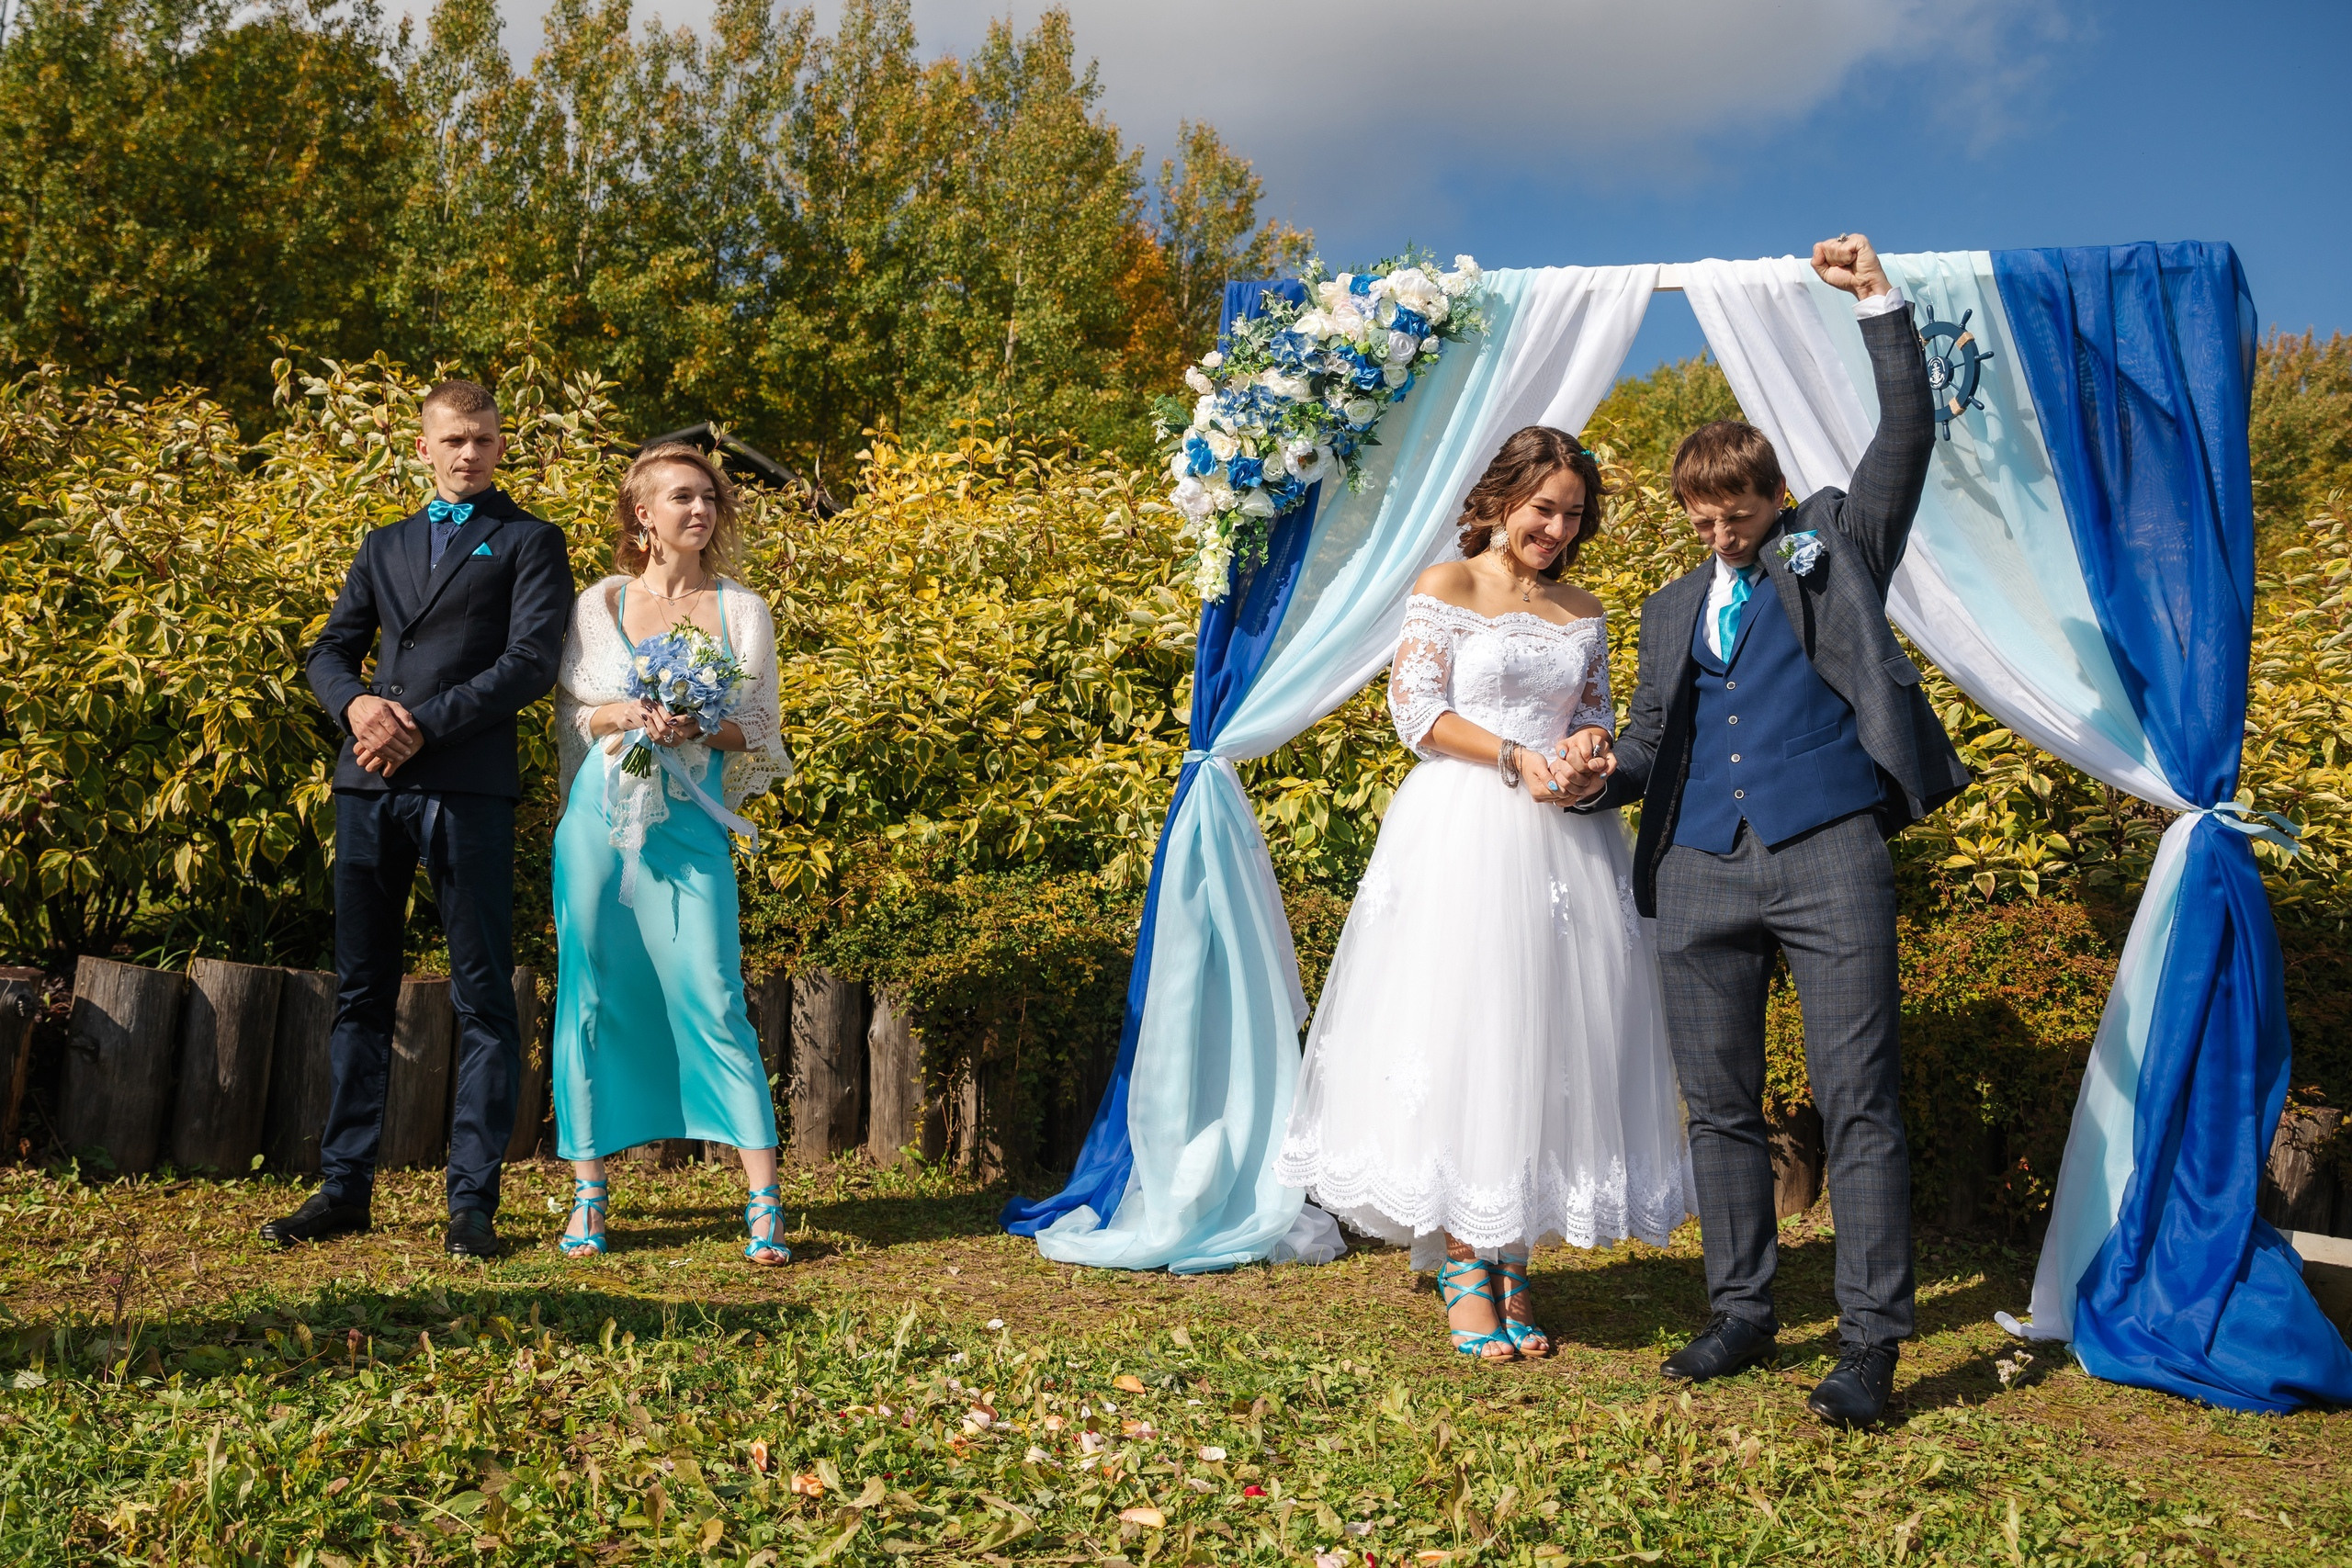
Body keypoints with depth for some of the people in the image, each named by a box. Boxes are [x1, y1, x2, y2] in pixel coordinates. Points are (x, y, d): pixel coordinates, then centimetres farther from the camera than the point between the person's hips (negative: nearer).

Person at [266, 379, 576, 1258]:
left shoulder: (529, 542, 8)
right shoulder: (383, 549, 23)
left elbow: (532, 663, -5)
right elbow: (330, 651, 17)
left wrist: (424, 724, -13)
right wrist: (357, 703, -6)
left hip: (467, 785, -5)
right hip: (370, 783, 5)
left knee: (483, 996, -4)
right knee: (361, 990, 8)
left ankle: (472, 1201, 1)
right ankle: (343, 1188, 15)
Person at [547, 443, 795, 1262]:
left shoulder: (742, 610, 8)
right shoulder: (600, 605, 9)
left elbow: (764, 730, 8)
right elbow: (570, 715, 11)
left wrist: (705, 729, -11)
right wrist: (626, 713, -10)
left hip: (689, 827, -1)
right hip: (601, 821, 1)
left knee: (714, 1001, -7)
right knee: (591, 1000, 3)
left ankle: (764, 1201, -4)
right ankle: (588, 1192, 15)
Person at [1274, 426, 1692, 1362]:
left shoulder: (1583, 613, 16)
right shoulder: (1445, 589, 2)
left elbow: (1596, 716, 19)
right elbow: (1416, 710, -5)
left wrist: (1590, 748, -5)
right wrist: (1514, 758, -14)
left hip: (1563, 843, 5)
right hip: (1463, 836, -4)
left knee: (1548, 1036, 3)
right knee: (1460, 1030, -5)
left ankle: (1513, 1261, 13)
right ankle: (1462, 1269, 3)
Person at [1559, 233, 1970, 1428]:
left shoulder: (1838, 542, 13)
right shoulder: (1671, 609, 22)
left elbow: (1908, 433, 5)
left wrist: (1878, 303, -1)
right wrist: (1609, 770, -1)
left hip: (1828, 857, -4)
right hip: (1701, 871, 4)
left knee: (1858, 1104, -5)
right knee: (1720, 1107, 8)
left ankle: (1870, 1341, 1)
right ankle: (1740, 1314, 19)